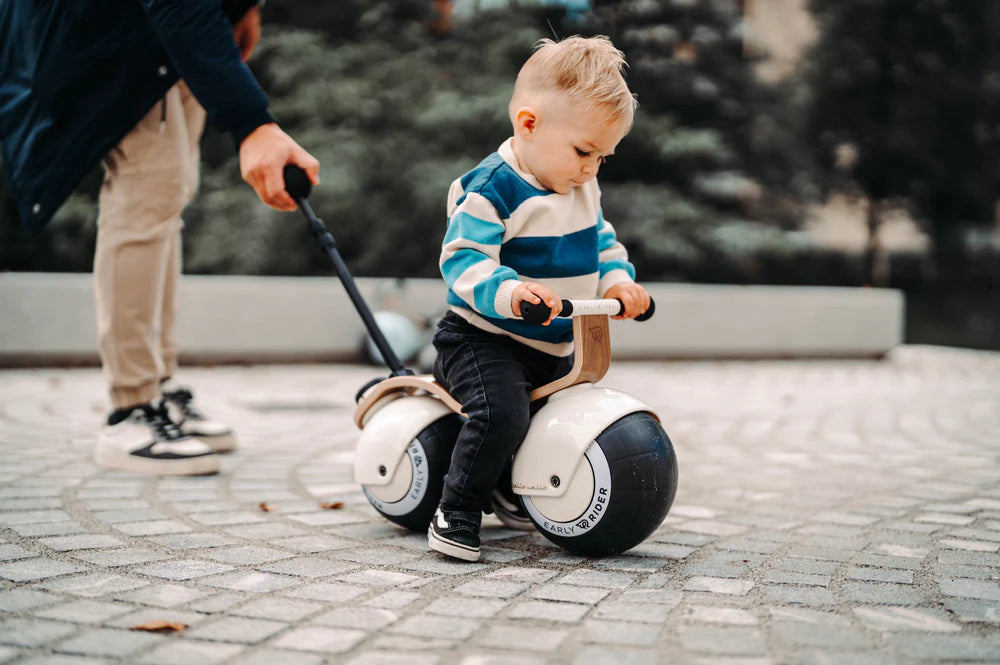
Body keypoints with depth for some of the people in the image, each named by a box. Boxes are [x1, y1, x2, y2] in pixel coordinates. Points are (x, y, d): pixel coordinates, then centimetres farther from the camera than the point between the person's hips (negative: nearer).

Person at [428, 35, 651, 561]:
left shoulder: (582, 190, 7)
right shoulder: (491, 190, -20)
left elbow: (601, 240, 20)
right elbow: (463, 260, -26)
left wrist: (617, 279, -1)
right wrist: (508, 291, -45)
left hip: (556, 349, 9)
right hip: (484, 338, -9)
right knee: (502, 414, -32)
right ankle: (456, 513, -13)